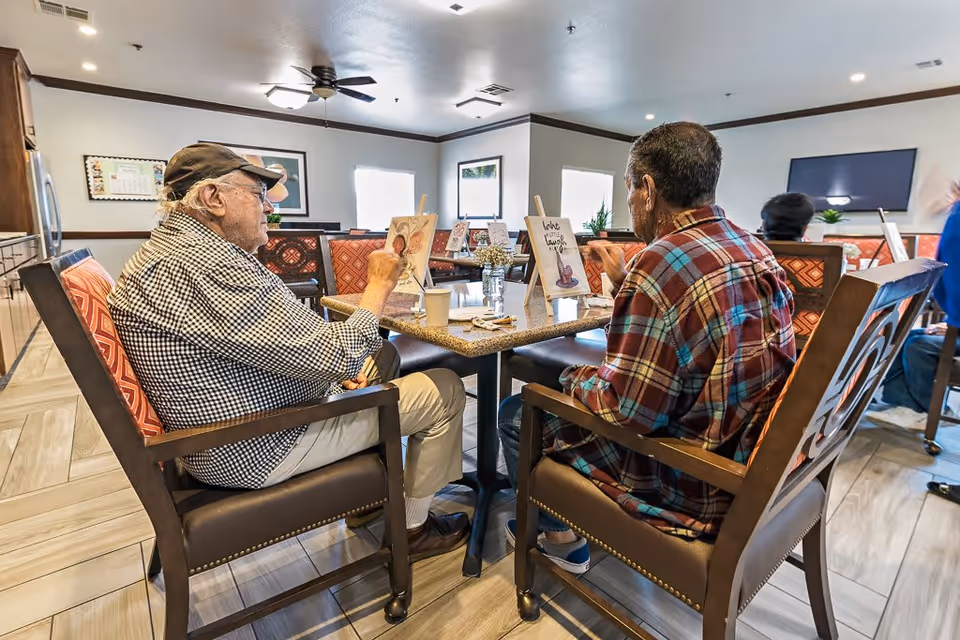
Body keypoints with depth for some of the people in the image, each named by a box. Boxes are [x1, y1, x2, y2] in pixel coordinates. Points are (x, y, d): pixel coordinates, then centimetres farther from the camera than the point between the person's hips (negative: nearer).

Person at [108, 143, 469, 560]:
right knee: (444, 390, -6)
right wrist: (380, 286, -14)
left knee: (383, 355, 22)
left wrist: (335, 363, 5)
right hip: (258, 450, -10)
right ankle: (414, 527, 16)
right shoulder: (208, 267, -27)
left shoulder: (166, 248, 9)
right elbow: (335, 357, -27)